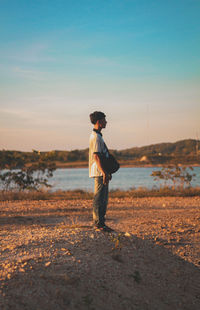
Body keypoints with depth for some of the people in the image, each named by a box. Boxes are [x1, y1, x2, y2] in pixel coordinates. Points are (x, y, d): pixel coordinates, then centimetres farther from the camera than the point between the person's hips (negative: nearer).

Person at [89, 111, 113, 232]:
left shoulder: (98, 135, 19)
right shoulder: (96, 137, -13)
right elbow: (96, 156, -20)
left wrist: (107, 172, 23)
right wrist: (104, 173, -23)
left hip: (102, 173, 10)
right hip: (99, 172, -10)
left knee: (103, 199, 13)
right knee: (99, 198, -7)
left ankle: (101, 223, 18)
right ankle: (98, 223, -3)